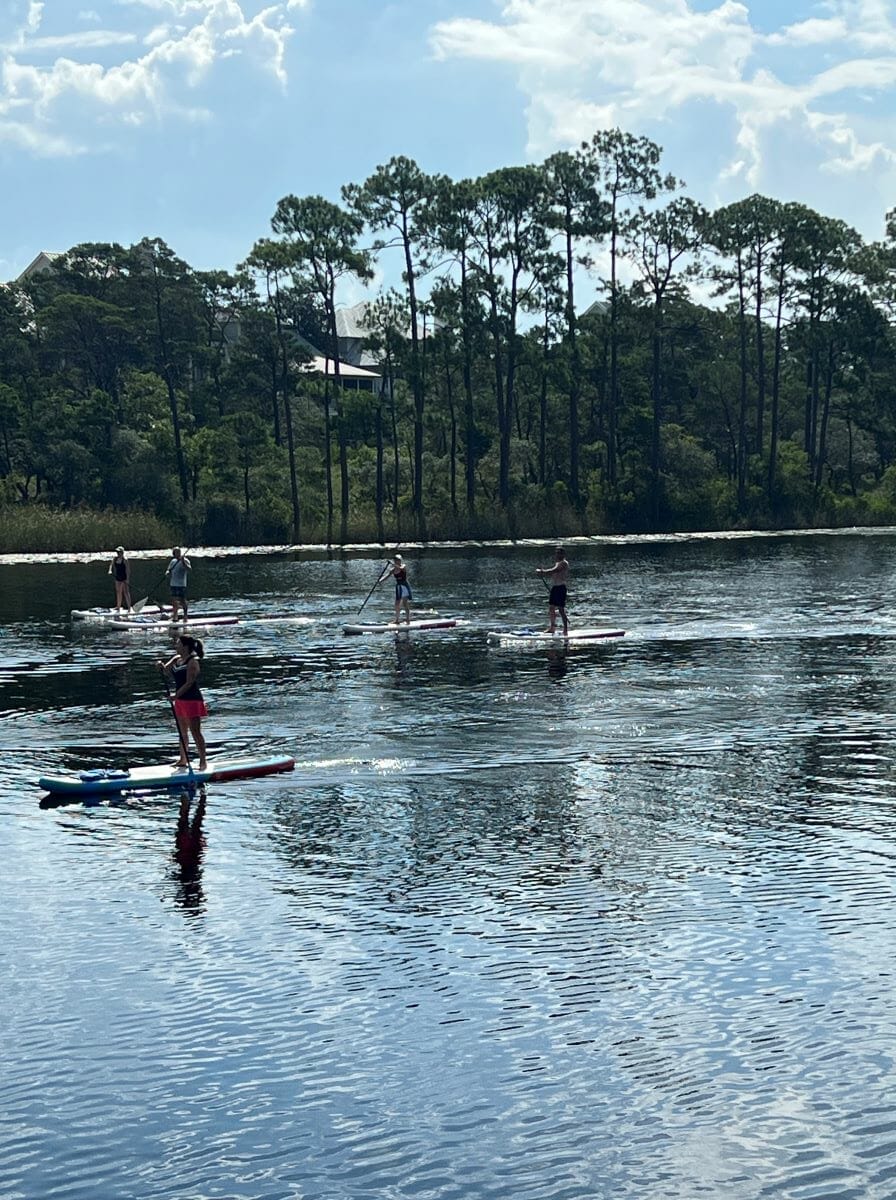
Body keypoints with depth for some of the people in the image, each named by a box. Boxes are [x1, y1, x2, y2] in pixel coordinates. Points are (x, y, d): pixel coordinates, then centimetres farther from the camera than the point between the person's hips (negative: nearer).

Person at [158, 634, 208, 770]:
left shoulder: (193, 662, -15)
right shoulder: (177, 659, 9)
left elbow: (189, 683, -20)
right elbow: (169, 672, 13)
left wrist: (176, 695, -24)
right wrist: (162, 666, -8)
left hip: (192, 700, -9)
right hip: (180, 700, 9)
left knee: (195, 732, -6)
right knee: (183, 732, 16)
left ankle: (203, 761, -1)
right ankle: (183, 760, 25)